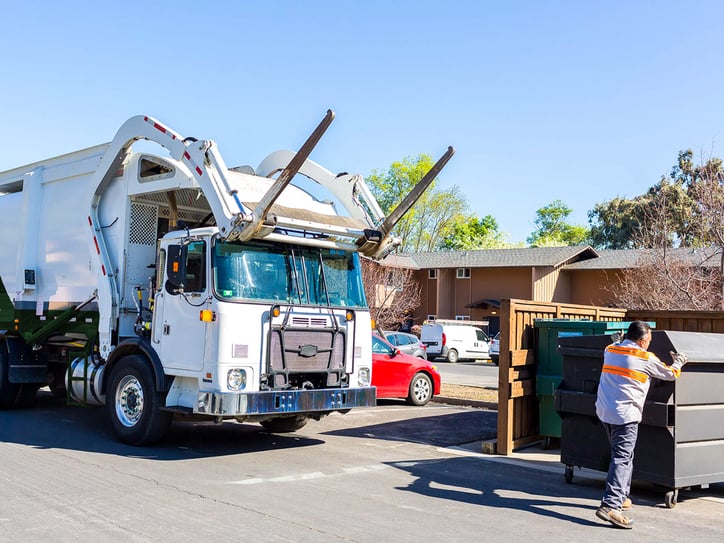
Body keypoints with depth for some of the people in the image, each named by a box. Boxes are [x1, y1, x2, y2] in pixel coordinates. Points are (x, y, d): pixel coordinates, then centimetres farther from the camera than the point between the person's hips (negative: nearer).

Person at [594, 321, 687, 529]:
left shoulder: (610, 350, 10)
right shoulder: (646, 359, -5)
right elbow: (671, 374, 9)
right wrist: (678, 361, 30)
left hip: (604, 411, 7)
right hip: (625, 414, -7)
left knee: (622, 455, 22)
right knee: (622, 458, -9)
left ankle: (620, 497, 31)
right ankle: (610, 505, -19)